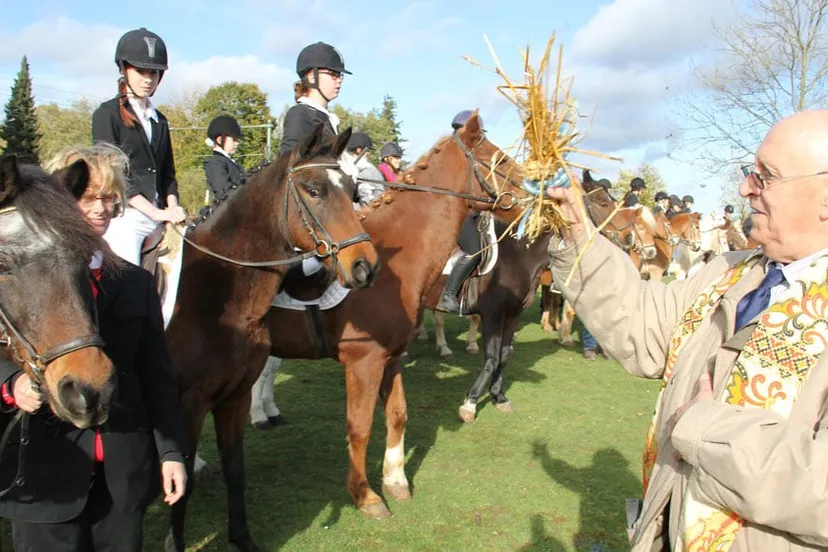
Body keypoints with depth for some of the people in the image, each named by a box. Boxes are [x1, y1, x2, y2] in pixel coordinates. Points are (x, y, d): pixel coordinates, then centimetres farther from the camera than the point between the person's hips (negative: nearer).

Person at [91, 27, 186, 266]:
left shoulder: (159, 120, 19)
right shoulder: (107, 114, 1)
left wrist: (172, 208, -2)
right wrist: (156, 212, -15)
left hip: (158, 218, 6)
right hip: (123, 219, -6)